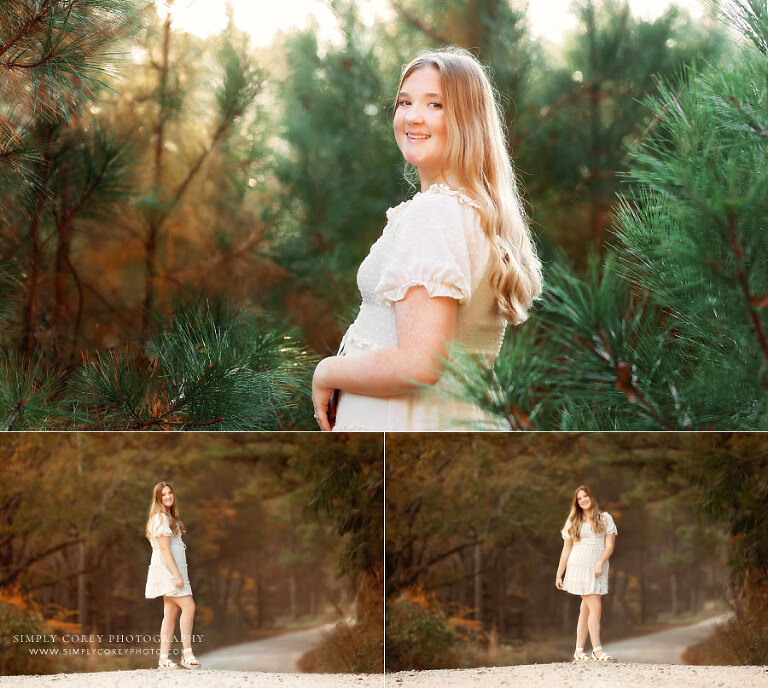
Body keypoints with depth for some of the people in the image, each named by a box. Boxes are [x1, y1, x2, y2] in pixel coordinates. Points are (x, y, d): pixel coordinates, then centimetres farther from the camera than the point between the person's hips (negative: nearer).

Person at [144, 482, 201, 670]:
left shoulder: (169, 518, 20)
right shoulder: (160, 518, -10)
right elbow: (164, 549, -17)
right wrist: (177, 574, -22)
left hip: (173, 570, 10)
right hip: (167, 569, -10)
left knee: (171, 613, 5)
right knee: (189, 606, -16)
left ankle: (163, 658, 3)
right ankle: (187, 653, -15)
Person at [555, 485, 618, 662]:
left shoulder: (605, 518, 10)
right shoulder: (573, 522, 10)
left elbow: (610, 546, 2)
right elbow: (566, 550, 12)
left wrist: (600, 563, -15)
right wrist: (559, 574, 9)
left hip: (597, 569, 2)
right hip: (578, 566, -2)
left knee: (586, 610, 3)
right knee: (595, 607, -13)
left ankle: (579, 652, 6)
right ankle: (597, 650, -16)